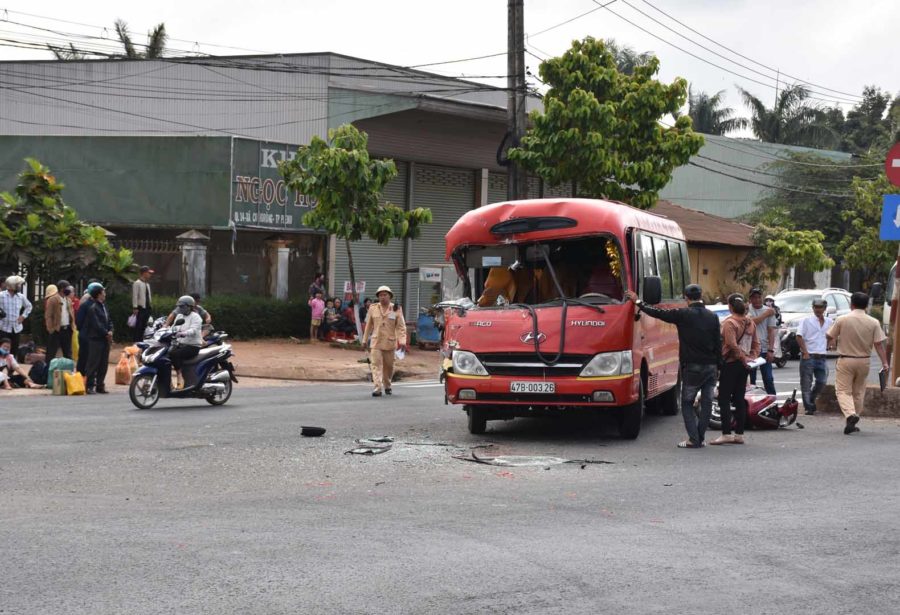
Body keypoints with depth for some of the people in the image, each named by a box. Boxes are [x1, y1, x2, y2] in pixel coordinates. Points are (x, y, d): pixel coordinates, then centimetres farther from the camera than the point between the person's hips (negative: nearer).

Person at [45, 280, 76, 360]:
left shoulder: (69, 300, 13)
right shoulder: (52, 300, -8)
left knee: (68, 353, 13)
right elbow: (48, 316, -11)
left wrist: (72, 325, 7)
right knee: (51, 353, -1)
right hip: (56, 330, -7)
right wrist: (50, 329, -16)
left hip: (67, 329, 7)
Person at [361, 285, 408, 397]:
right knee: (376, 365, -12)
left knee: (388, 366, 12)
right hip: (376, 342, 0)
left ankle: (387, 386, 32)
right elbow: (368, 325, 11)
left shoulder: (396, 309, 0)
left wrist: (402, 341, -15)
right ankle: (378, 388, -16)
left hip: (390, 342, 0)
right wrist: (364, 340, 12)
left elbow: (401, 327, -3)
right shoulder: (373, 308, 5)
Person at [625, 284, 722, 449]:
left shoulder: (683, 314, -8)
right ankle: (700, 438, 10)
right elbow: (718, 344, 7)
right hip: (711, 367, 4)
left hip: (692, 367, -4)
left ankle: (693, 439, -2)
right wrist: (717, 366, 13)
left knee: (687, 403, 6)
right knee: (707, 403, 9)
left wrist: (638, 302, 9)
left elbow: (658, 313, -2)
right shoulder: (713, 317, 5)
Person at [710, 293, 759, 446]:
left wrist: (743, 358, -12)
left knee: (724, 399, -3)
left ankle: (726, 434, -8)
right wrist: (752, 358, 7)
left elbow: (732, 345, -21)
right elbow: (756, 344, 12)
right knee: (740, 399, 10)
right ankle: (739, 434, 11)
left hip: (730, 364, -7)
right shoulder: (750, 323, 10)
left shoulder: (729, 322, -13)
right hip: (744, 365, 7)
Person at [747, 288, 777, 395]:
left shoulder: (770, 311, 3)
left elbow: (772, 331, -1)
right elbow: (751, 321, -18)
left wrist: (771, 350, -8)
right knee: (750, 379, 7)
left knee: (768, 379, 2)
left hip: (764, 350, 1)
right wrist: (766, 314, -11)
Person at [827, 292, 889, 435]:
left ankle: (850, 414, -25)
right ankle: (852, 423, 22)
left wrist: (836, 339, 23)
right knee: (858, 392, 15)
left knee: (843, 390, 0)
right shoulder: (874, 323, -4)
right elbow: (879, 344, -7)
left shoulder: (842, 320, -8)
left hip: (845, 360, -3)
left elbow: (829, 337, 0)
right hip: (864, 361, 3)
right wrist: (884, 362, -2)